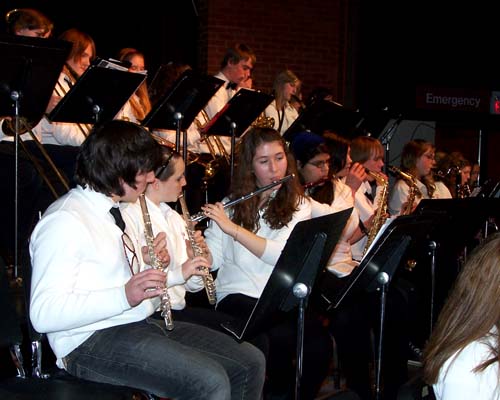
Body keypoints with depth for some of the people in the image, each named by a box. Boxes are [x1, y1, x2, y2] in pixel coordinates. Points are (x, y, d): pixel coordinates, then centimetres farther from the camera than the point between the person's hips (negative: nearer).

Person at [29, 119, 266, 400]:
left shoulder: (113, 211, 16)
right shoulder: (64, 221, -14)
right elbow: (43, 314, -22)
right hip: (92, 342, -9)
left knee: (251, 362, 0)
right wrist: (125, 296, -29)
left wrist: (151, 265, 3)